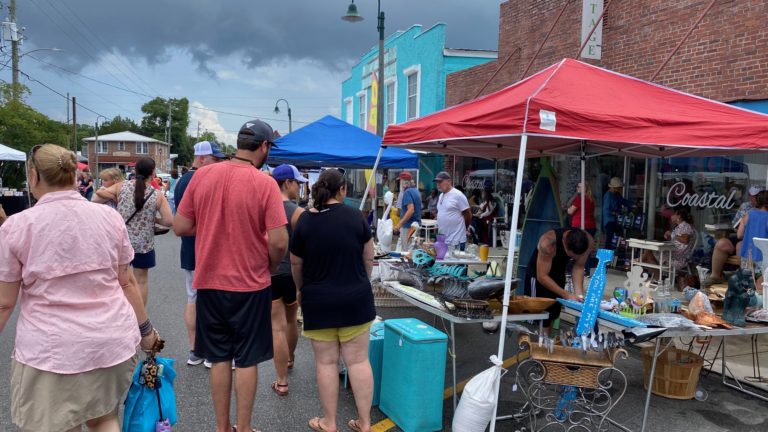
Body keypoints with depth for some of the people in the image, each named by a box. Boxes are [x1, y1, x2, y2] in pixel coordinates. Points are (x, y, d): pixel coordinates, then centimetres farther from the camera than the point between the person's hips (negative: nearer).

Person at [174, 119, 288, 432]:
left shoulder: (202, 176, -3)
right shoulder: (265, 183, -14)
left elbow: (180, 227, 1)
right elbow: (279, 241, -17)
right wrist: (271, 267, 2)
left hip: (209, 282, 4)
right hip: (251, 284, -3)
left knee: (219, 357, 15)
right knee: (246, 359, 9)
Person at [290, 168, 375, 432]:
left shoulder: (304, 221, -5)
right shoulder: (355, 216, -6)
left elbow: (296, 265, 4)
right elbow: (368, 259, 2)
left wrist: (303, 290, 22)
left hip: (319, 301, 0)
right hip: (356, 299, 1)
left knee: (326, 362, 8)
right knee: (358, 360, 7)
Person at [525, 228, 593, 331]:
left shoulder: (588, 241, -23)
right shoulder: (548, 242, -37)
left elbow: (578, 267, -10)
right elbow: (542, 277, -31)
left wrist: (579, 294, -23)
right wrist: (566, 295, -34)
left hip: (558, 275, 5)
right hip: (537, 275, -5)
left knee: (552, 315, 11)